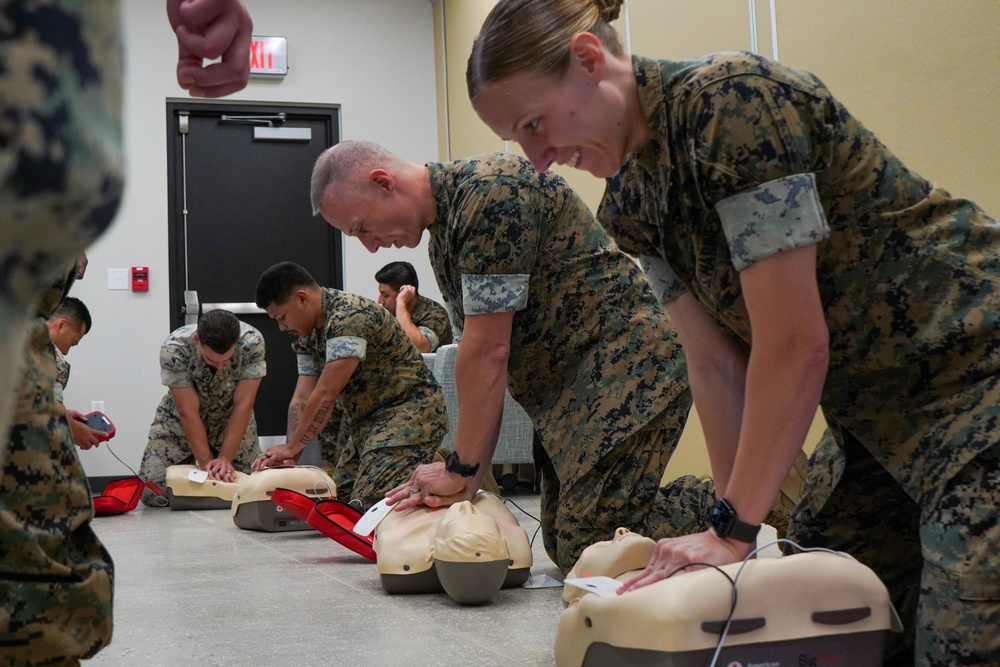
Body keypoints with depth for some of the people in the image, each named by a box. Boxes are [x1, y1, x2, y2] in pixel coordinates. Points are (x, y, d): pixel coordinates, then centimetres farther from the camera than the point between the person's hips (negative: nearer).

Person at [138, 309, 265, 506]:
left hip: (231, 420, 1)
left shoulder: (252, 343, -29)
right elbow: (188, 412, -28)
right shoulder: (174, 349, -31)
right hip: (180, 421, -1)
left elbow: (243, 405, -25)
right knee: (153, 494, -14)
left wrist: (225, 458, -30)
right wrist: (207, 463, -32)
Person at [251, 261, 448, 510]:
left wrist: (292, 447, -16)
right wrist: (289, 456, -8)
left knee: (368, 503, -23)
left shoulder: (349, 316, -22)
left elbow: (326, 395, -23)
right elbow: (302, 399, 4)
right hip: (370, 421, 10)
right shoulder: (307, 334, 10)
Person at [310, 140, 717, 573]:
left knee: (589, 547, -16)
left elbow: (489, 350, -20)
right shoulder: (442, 236, 13)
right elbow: (487, 360, 9)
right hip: (568, 385, 10)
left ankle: (711, 506, 2)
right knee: (562, 545, 11)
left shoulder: (489, 190, -19)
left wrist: (461, 472, -12)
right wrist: (469, 476, 2)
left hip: (627, 363, -10)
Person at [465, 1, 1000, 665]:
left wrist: (734, 528, -19)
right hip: (883, 415, 8)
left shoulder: (733, 97, -24)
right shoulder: (630, 203, 2)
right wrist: (735, 524, -2)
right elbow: (716, 363, 2)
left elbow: (796, 344, -25)